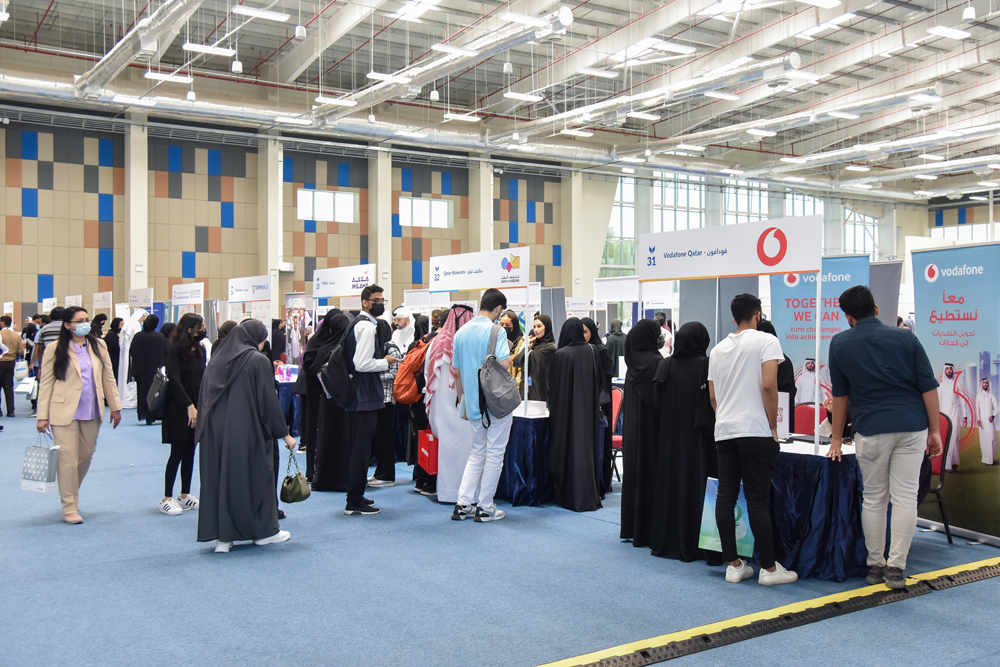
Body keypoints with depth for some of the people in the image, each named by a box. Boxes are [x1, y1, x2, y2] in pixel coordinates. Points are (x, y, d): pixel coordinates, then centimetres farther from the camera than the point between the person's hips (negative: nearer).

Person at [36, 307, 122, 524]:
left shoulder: (98, 346, 7)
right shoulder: (55, 350, -3)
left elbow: (108, 378, 11)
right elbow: (45, 384, -3)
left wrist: (115, 407, 10)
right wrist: (42, 416, -7)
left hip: (92, 413, 4)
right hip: (65, 413, -4)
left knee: (86, 456, 13)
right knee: (67, 459, -4)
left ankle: (73, 494, 35)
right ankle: (69, 508, 5)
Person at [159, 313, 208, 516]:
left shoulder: (200, 350, 9)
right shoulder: (175, 350, -10)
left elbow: (202, 379, 9)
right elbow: (175, 380, -15)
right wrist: (189, 406, -19)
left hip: (196, 407, 6)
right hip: (179, 408, -6)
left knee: (190, 452, 9)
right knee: (177, 453, -4)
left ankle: (185, 495, 18)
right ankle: (167, 499, 4)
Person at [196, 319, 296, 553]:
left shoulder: (217, 360, 8)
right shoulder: (259, 361, -8)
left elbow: (204, 398, 10)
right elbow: (269, 401, -9)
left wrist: (203, 427, 17)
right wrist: (284, 433, -2)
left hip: (215, 431, 5)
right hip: (246, 431, -5)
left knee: (219, 478, 8)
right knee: (256, 476, 8)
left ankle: (222, 537, 8)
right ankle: (264, 530, 18)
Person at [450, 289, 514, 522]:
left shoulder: (461, 332, 8)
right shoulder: (496, 330, -12)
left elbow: (457, 372, 13)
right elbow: (504, 364, -23)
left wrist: (462, 402, 21)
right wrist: (509, 352, 0)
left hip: (473, 403, 6)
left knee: (477, 453, 16)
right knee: (494, 454, 3)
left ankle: (463, 504, 12)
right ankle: (485, 507, 7)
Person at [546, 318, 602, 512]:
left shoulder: (560, 355, -14)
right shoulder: (592, 352, -1)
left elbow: (554, 384, -7)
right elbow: (598, 380, 9)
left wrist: (550, 403, 8)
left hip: (566, 409, -4)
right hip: (589, 409, 4)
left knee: (568, 447, 2)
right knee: (587, 445, 10)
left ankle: (570, 496, 6)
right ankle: (590, 494, 14)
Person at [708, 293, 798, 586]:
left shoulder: (718, 349, 16)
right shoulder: (765, 341, -3)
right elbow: (769, 385, -14)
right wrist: (773, 426, -7)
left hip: (724, 431, 6)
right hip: (755, 430, -6)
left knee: (726, 496, 5)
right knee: (758, 500, -3)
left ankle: (733, 565, 10)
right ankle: (769, 568, 3)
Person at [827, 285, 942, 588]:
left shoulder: (840, 344, 3)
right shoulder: (905, 338, 4)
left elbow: (840, 394, 9)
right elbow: (928, 387, 1)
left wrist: (837, 439, 16)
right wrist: (935, 431, 7)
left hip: (871, 430, -1)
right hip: (912, 426, 1)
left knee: (874, 498, 9)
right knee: (905, 497, 2)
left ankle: (875, 566, 14)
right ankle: (896, 568, 1)